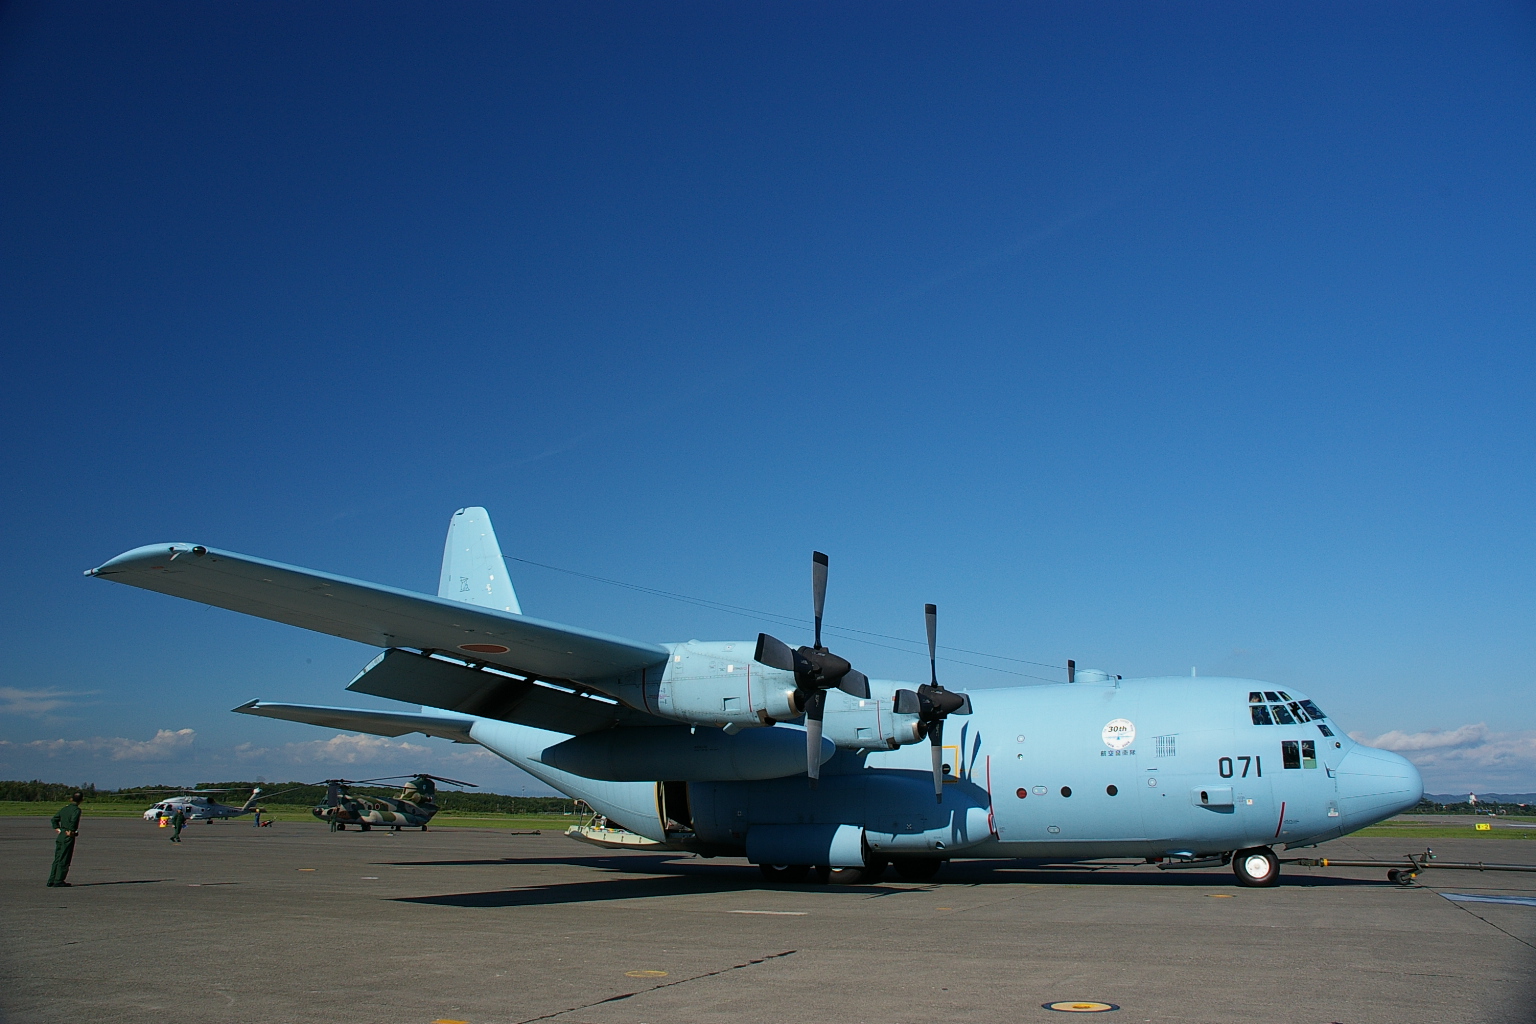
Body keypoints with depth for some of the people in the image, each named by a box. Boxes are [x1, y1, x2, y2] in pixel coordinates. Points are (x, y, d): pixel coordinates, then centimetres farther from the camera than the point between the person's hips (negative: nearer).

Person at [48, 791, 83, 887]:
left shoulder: (64, 808, 12)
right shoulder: (76, 809, -12)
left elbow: (54, 819, 19)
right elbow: (73, 820, -28)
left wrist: (57, 829, 17)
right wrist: (71, 831, -18)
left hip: (61, 835, 7)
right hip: (69, 837, -7)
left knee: (57, 859, 13)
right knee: (64, 860, -2)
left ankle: (51, 880, 16)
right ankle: (59, 880, -1)